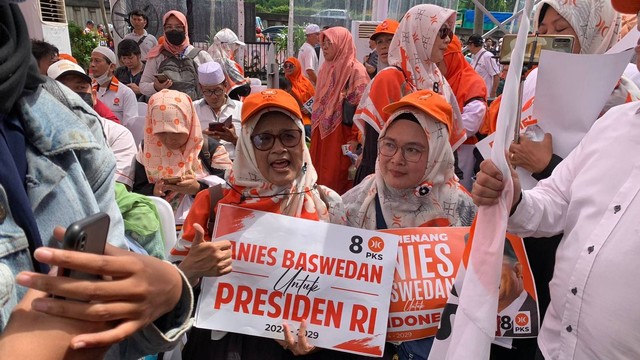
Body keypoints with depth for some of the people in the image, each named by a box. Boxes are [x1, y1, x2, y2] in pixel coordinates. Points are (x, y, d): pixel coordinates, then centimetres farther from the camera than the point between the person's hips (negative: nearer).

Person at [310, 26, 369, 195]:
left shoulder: (355, 70, -12)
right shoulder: (327, 68, 13)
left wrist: (355, 138, -21)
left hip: (341, 133, -8)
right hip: (321, 131, 8)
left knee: (336, 180, -1)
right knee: (319, 176, 12)